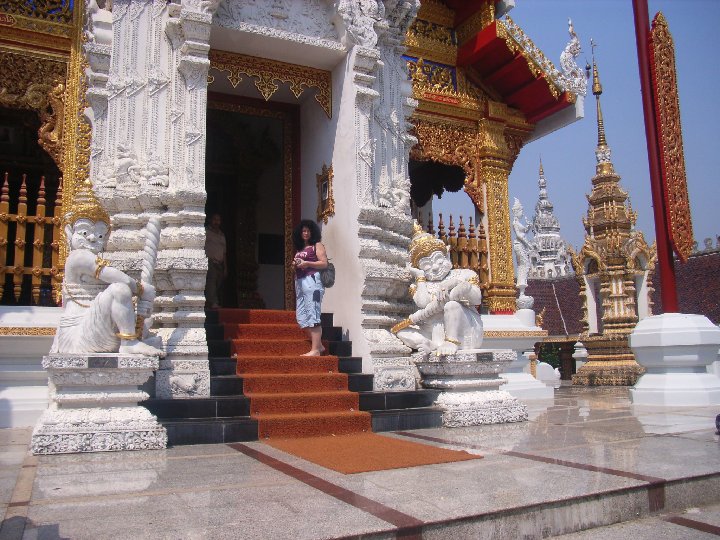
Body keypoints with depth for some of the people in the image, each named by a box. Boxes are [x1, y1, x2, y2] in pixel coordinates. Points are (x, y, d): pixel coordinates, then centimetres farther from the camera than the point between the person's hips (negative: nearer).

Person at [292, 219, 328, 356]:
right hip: (300, 282, 8)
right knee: (302, 316, 2)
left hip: (312, 281, -8)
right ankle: (318, 345, 9)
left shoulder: (317, 245, 4)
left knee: (312, 315, -13)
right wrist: (295, 265, 8)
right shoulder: (299, 249, 23)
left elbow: (324, 263, -6)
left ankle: (316, 350, -14)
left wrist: (307, 263, -14)